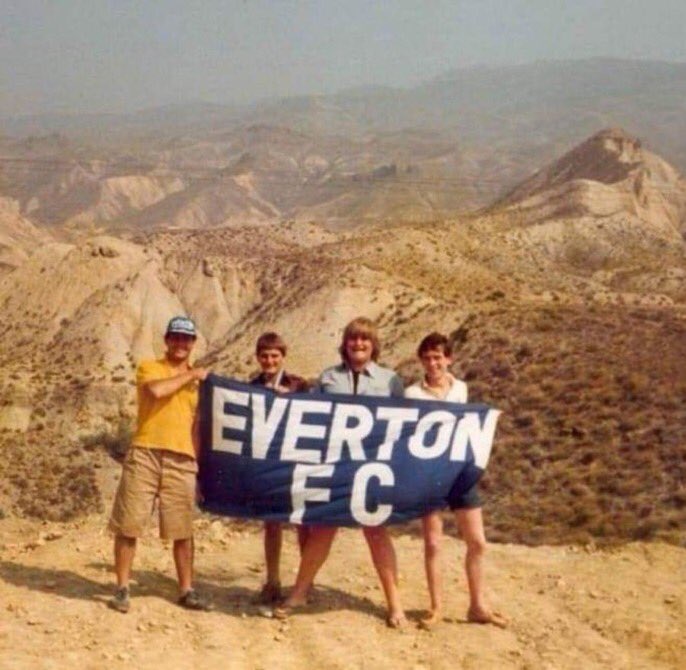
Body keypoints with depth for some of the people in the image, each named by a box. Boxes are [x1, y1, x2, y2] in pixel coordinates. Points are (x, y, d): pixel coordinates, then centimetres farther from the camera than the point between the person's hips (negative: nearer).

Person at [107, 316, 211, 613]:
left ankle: (187, 591, 16)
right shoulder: (149, 367, 5)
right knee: (128, 524, -1)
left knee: (183, 530, 6)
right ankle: (122, 589, 10)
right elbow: (156, 390, -19)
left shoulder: (199, 381, 16)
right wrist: (189, 376, -7)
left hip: (182, 461, 3)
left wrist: (199, 465, 11)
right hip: (145, 454, -3)